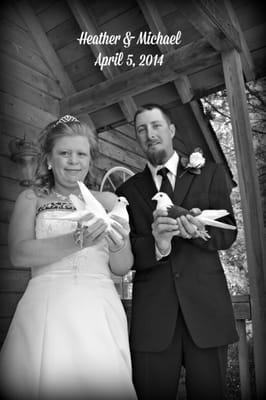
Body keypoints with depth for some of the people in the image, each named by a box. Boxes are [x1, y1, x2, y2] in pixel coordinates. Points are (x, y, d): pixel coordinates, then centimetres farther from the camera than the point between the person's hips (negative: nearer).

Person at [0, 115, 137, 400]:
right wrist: (78, 241, -20)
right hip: (45, 312, 0)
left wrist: (117, 245, -16)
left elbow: (122, 267, 6)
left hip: (99, 314, 1)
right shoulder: (31, 199, 9)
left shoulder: (108, 201, 10)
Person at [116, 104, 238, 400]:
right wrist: (156, 246, -20)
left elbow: (228, 233, 3)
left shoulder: (209, 174, 9)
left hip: (206, 309, 1)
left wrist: (200, 232, -18)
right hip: (151, 315, 0)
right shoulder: (128, 190, 9)